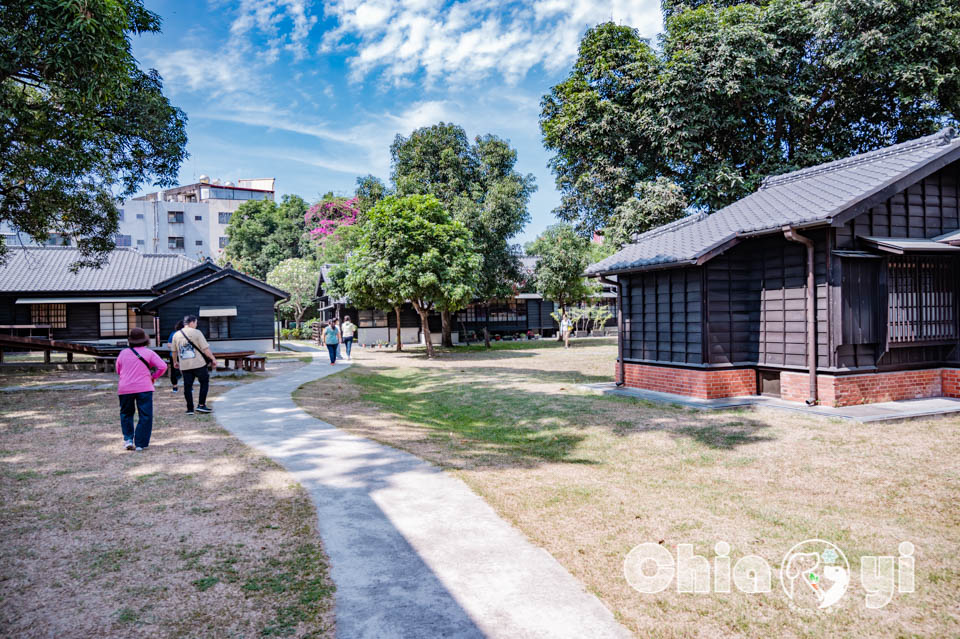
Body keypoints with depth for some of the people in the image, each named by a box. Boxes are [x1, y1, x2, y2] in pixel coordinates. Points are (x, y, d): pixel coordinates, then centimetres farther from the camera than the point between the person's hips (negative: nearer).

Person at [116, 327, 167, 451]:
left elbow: (118, 370, 17)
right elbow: (163, 366, -8)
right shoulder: (149, 353, -2)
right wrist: (154, 377, 7)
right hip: (144, 388, -3)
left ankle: (128, 439, 12)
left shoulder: (123, 353, 6)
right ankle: (140, 443, 2)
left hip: (125, 388, 3)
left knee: (126, 414, 22)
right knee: (145, 416, 4)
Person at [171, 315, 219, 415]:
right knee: (204, 382, 11)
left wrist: (175, 362, 32)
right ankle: (201, 405, 4)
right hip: (199, 364, -4)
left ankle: (190, 409, 11)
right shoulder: (196, 333, -6)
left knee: (187, 386, 9)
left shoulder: (176, 335, 9)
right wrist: (213, 359, -1)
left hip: (184, 366, 4)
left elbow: (174, 351, 18)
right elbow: (205, 349, -9)